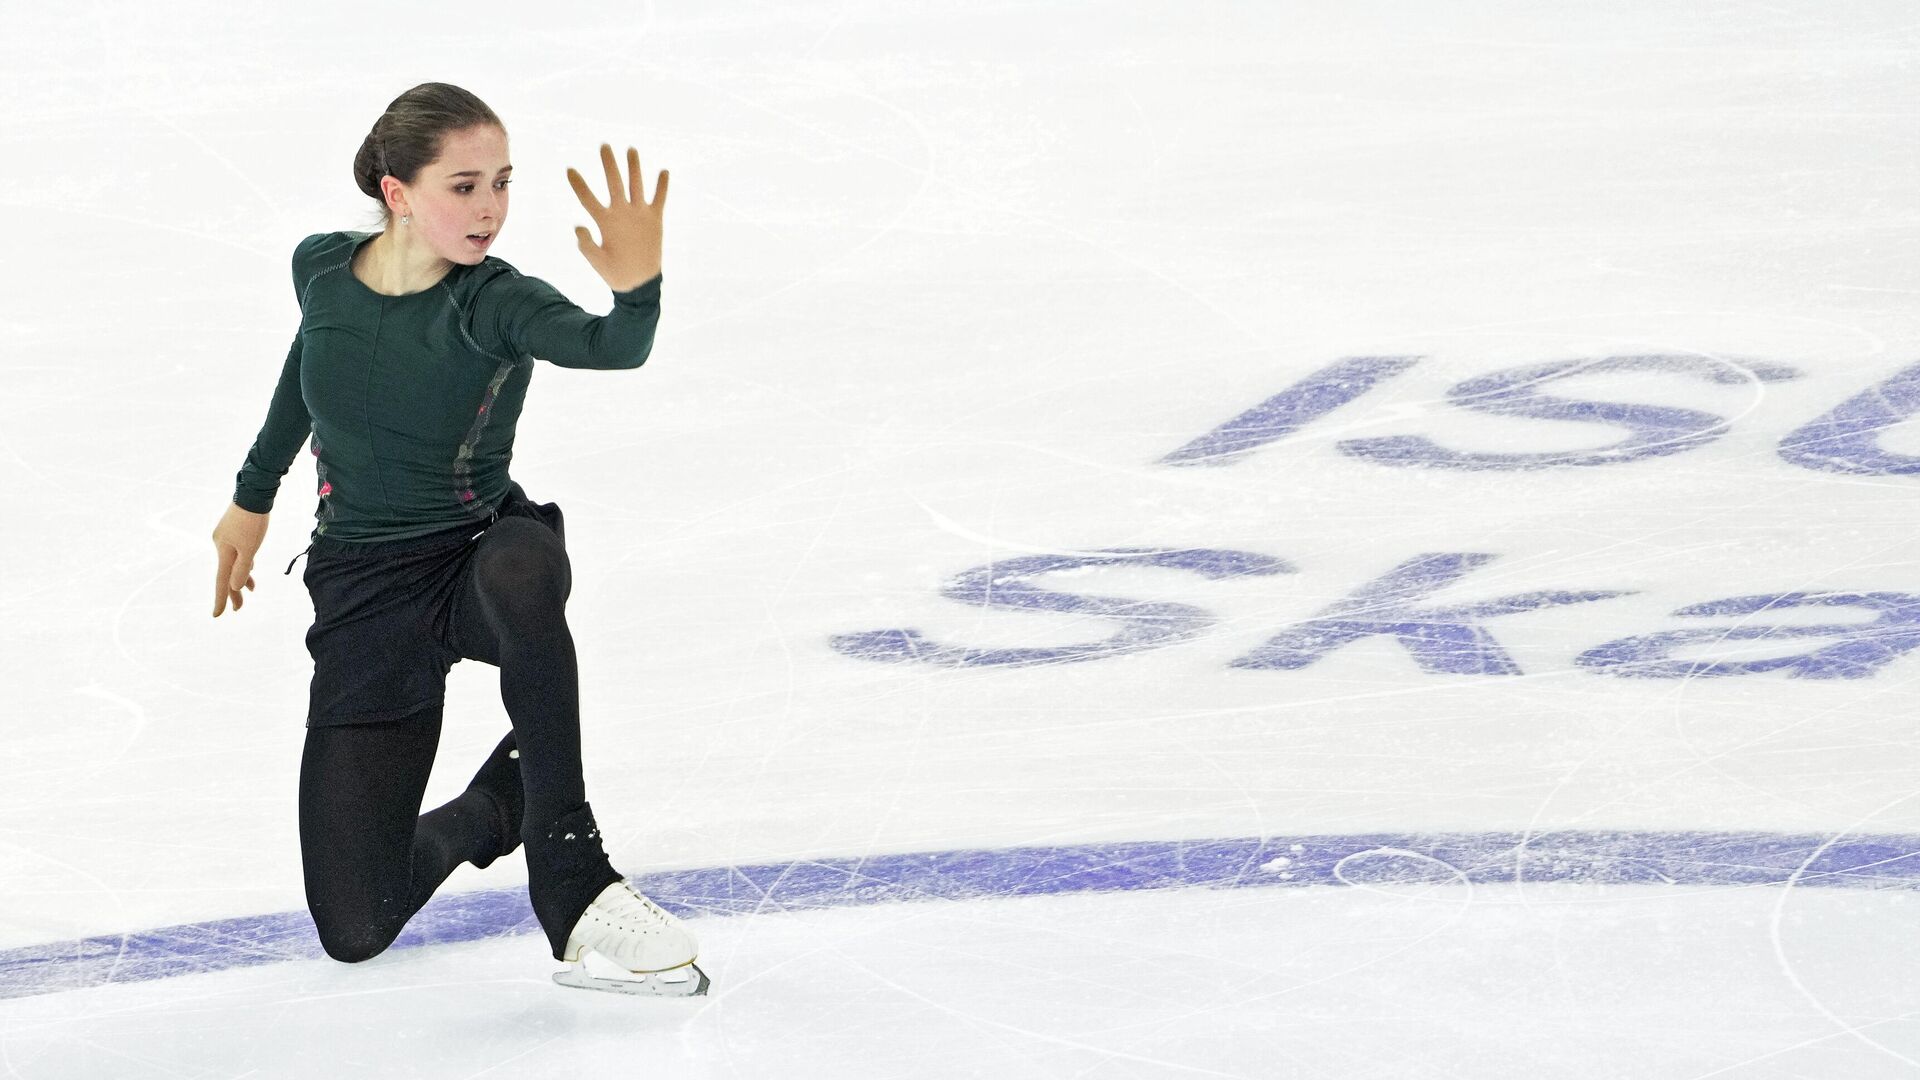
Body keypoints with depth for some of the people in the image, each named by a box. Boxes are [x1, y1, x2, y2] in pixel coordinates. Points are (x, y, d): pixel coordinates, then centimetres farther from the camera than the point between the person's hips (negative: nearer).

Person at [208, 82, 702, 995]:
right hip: (364, 589, 2)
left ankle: (571, 880, -35)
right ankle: (490, 810, 27)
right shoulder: (323, 271, -7)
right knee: (355, 930, -8)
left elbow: (609, 348, -40)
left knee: (523, 570, -45)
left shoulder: (495, 303, -18)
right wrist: (253, 497, 28)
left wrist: (635, 290, -63)